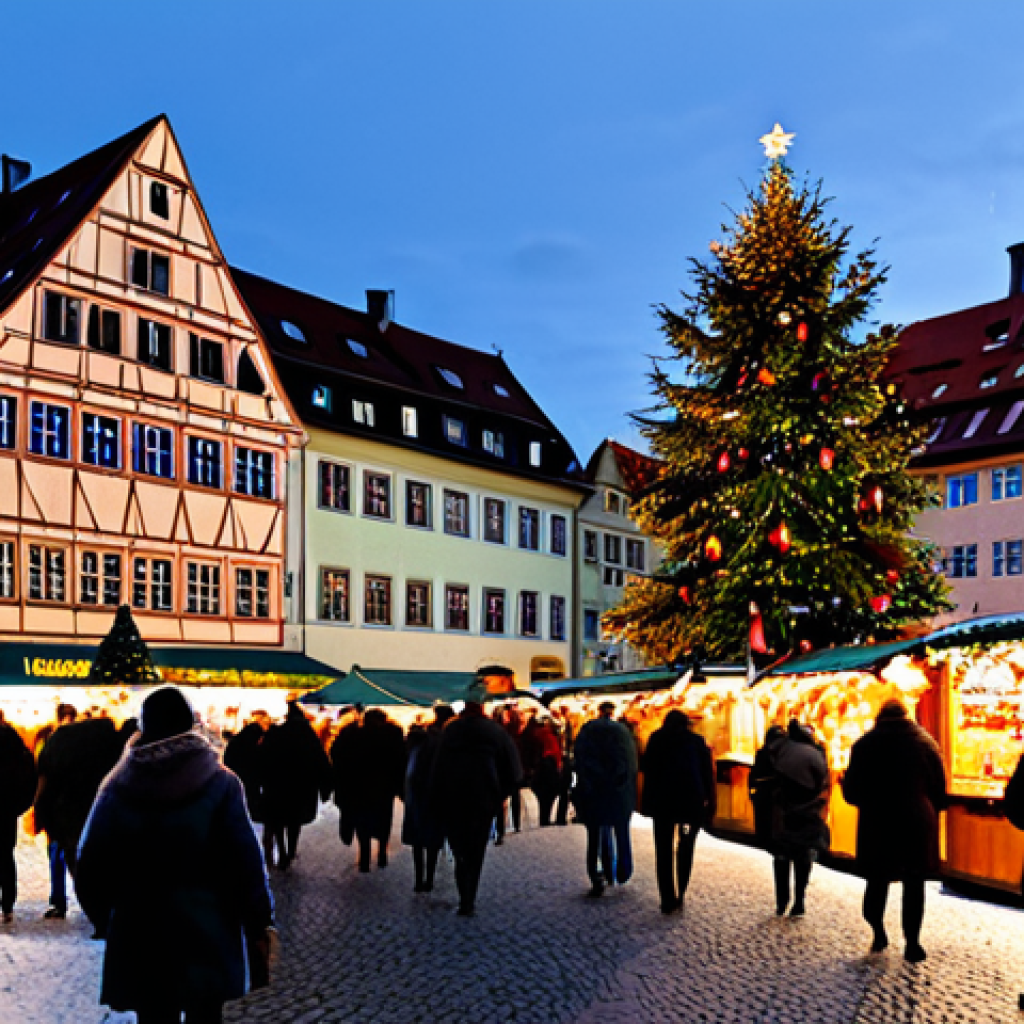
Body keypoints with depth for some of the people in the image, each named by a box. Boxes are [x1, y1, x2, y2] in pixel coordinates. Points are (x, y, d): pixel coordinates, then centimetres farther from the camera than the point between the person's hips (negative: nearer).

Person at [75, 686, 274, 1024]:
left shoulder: (116, 788, -1)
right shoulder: (220, 784, -8)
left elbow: (90, 868, 4)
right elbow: (247, 862, -9)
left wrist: (104, 920, 18)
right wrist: (258, 925, -1)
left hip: (139, 942, 2)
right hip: (207, 935, -2)